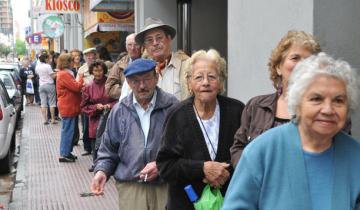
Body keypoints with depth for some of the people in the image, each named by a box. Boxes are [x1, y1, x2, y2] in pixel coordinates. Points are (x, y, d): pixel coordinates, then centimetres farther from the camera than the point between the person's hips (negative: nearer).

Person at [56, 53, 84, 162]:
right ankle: (64, 154, 1)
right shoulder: (64, 75, -18)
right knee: (67, 131, -4)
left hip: (68, 106, 11)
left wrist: (79, 82, 3)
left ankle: (66, 152, 24)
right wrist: (81, 78, -6)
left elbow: (72, 87, 18)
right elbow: (76, 87, -20)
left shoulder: (62, 73, 15)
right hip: (68, 107, -11)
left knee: (67, 131, 16)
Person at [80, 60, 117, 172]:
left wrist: (110, 105, -14)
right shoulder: (88, 88, 5)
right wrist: (95, 107, -9)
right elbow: (83, 107, 6)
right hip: (95, 120, 2)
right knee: (95, 142, 6)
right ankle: (95, 163, 24)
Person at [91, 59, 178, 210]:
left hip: (167, 186, -2)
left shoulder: (172, 106, -3)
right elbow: (108, 149, 14)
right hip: (130, 187, 2)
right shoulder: (119, 111, 7)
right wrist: (102, 171, -1)